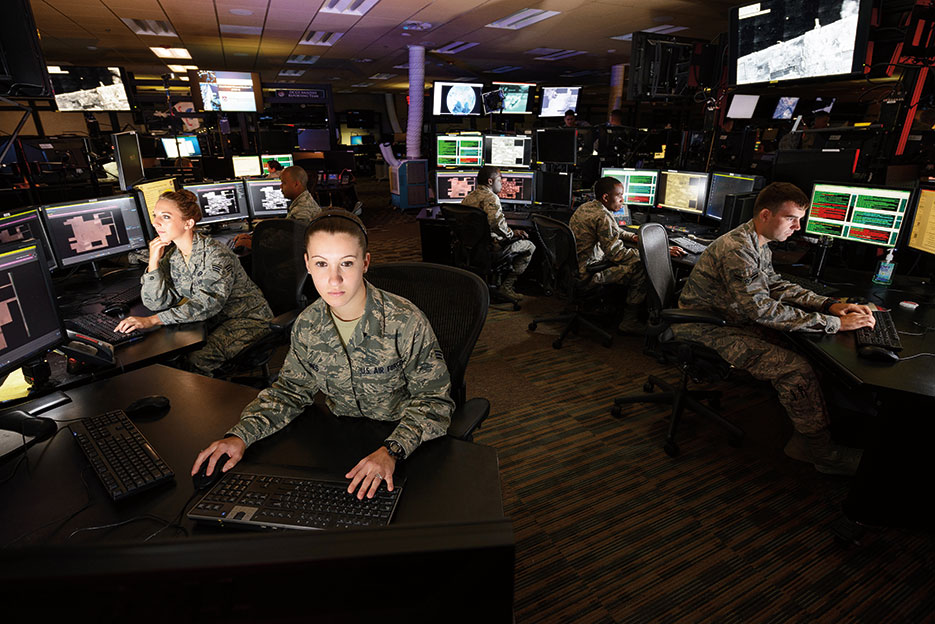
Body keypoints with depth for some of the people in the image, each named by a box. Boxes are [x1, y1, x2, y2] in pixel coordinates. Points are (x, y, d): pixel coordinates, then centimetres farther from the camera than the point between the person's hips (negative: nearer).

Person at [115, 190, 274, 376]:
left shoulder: (216, 254, -20)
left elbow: (206, 303, -31)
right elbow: (156, 303, -2)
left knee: (197, 360, -26)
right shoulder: (169, 255, 2)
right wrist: (153, 262, -13)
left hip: (248, 319, -7)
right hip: (215, 322, 7)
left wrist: (152, 320, -36)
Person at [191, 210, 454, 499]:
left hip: (406, 446, -4)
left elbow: (433, 399, -16)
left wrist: (390, 451, -31)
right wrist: (240, 435, -8)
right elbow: (290, 390, 7)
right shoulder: (307, 326, -6)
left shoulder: (407, 323, -22)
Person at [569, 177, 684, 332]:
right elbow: (617, 254, -24)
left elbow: (612, 231, 24)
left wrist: (632, 236, 5)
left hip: (574, 265, 10)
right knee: (642, 268, -10)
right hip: (586, 273, -10)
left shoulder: (586, 206, 8)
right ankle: (629, 322, 0)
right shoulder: (603, 217, -22)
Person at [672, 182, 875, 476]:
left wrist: (829, 305, 2)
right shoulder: (736, 250, -26)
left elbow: (775, 285, 15)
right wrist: (833, 323, -24)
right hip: (706, 331, -10)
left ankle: (806, 438, 13)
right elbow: (763, 310, -29)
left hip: (729, 320, 10)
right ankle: (818, 447, 6)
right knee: (795, 368, -15)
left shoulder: (759, 245, 8)